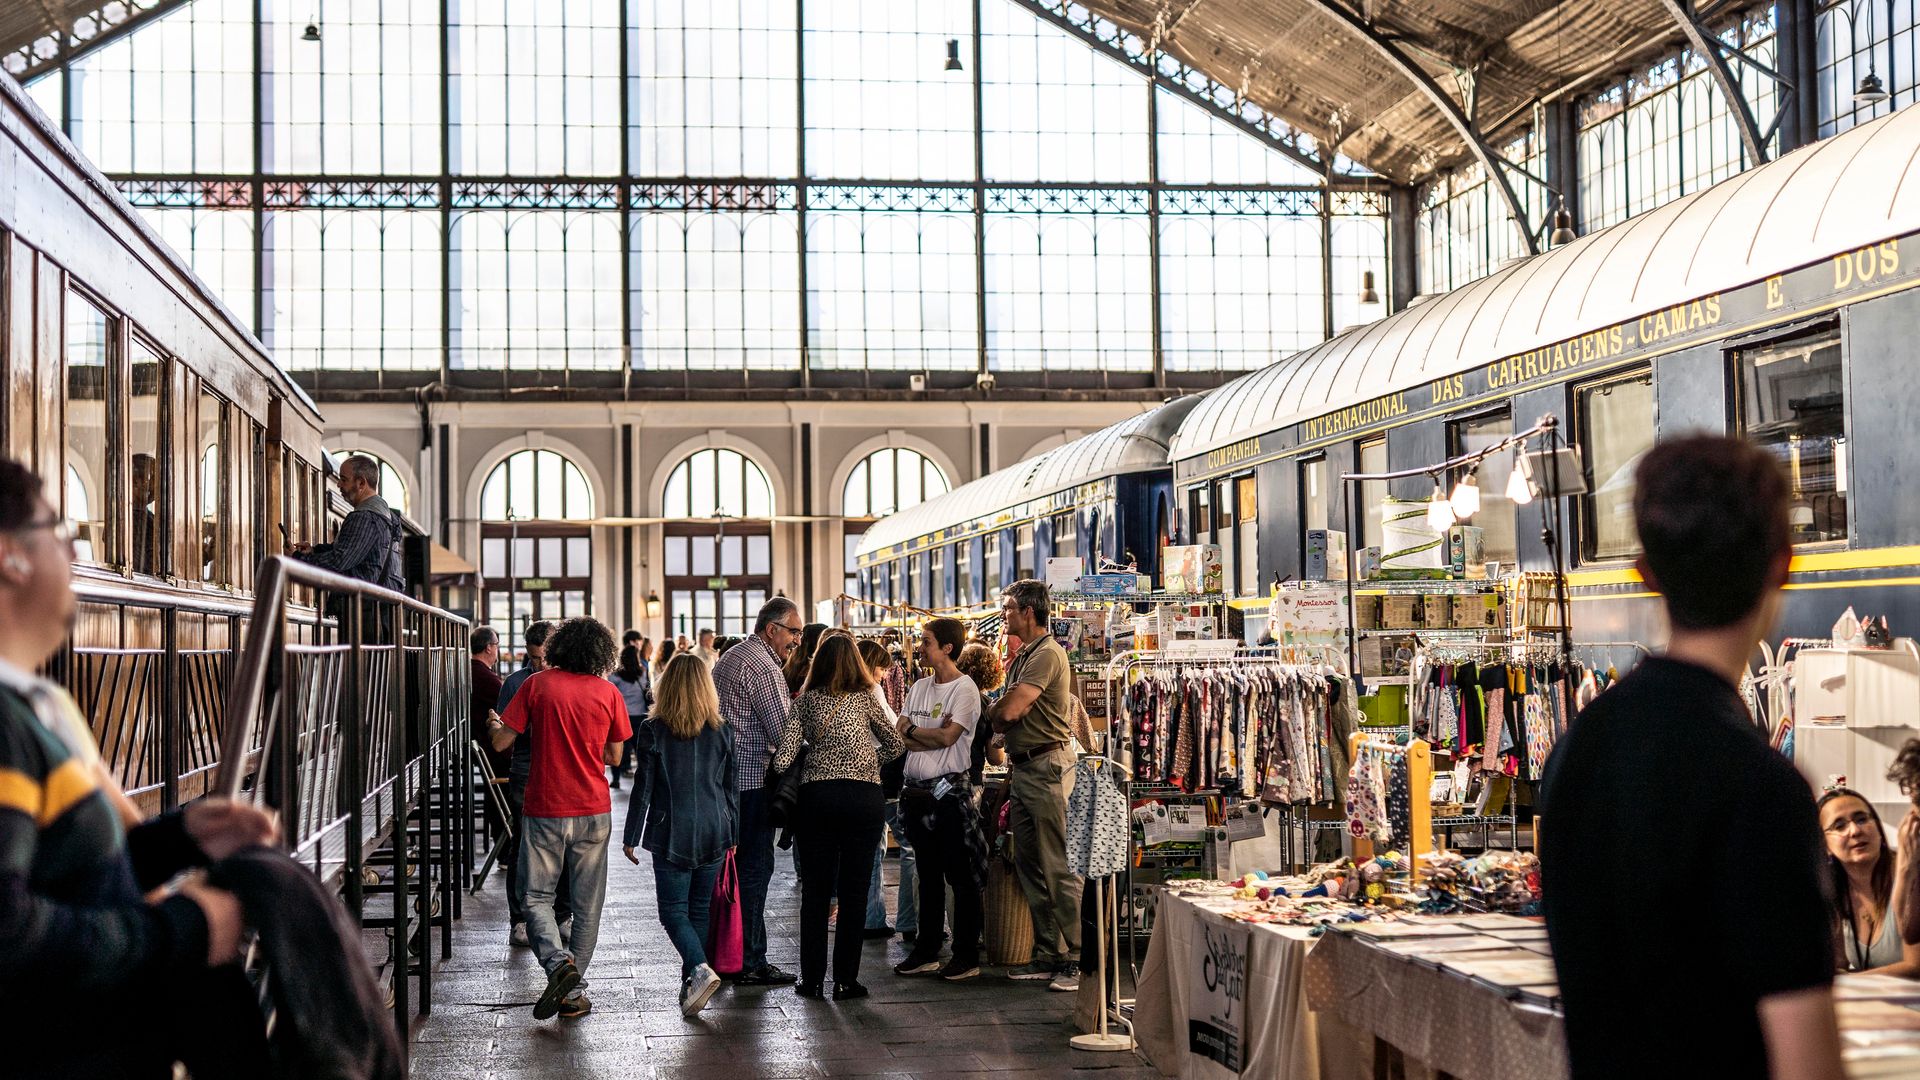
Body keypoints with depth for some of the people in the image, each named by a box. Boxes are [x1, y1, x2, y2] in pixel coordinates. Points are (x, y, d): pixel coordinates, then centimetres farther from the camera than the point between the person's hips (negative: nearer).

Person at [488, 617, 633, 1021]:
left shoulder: (537, 685, -3)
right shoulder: (607, 692, 0)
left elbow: (501, 742, -1)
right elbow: (613, 757, 7)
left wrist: (497, 726, 21)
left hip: (545, 809, -1)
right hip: (593, 811, 1)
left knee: (537, 897, 8)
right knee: (586, 905, 10)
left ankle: (558, 963, -16)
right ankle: (573, 992, 10)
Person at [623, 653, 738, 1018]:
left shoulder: (653, 730, -7)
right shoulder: (722, 731, 3)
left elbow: (643, 787, -5)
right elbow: (731, 787, 8)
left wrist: (630, 837, 2)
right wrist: (732, 835, 18)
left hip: (672, 833, -3)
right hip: (714, 831, 3)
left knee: (673, 909, 1)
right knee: (699, 908, 13)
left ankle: (700, 968, -22)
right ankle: (691, 984, 15)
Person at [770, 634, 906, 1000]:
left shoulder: (806, 701, 5)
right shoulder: (865, 699, 3)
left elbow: (782, 759, -3)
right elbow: (896, 745, 10)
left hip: (815, 795, 1)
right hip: (863, 797, -1)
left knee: (815, 891, 9)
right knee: (853, 891, 4)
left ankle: (812, 979, 10)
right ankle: (845, 980, 5)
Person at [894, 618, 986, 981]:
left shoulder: (964, 689, -8)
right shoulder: (919, 688, 14)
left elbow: (948, 736, -17)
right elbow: (902, 738, 6)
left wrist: (912, 730, -4)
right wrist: (932, 735, -12)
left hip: (950, 791, -7)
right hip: (917, 791, 7)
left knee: (960, 876, -3)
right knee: (928, 875, 14)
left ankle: (967, 956, 2)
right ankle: (927, 952, 20)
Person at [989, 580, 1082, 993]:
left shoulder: (1047, 654, -13)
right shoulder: (1022, 656, 19)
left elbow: (1009, 711, -20)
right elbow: (1007, 717, 19)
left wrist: (991, 712, 1)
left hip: (1046, 767, -10)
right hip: (1022, 769, 10)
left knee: (1056, 867, -9)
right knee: (1029, 867, 12)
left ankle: (1073, 959, -6)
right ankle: (1047, 955, 17)